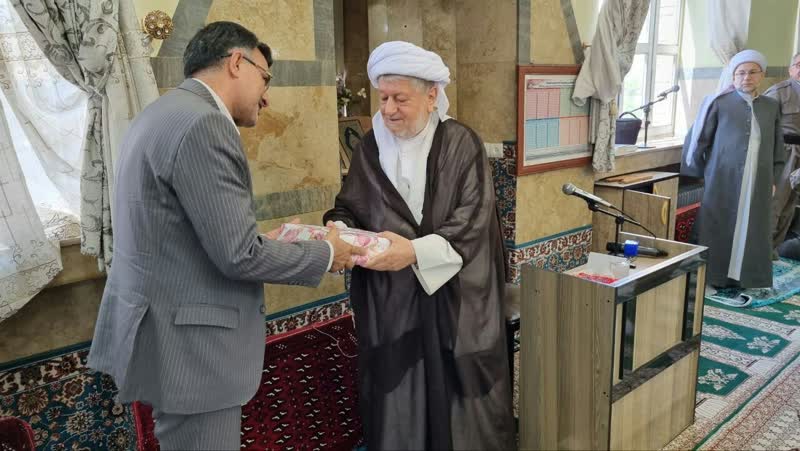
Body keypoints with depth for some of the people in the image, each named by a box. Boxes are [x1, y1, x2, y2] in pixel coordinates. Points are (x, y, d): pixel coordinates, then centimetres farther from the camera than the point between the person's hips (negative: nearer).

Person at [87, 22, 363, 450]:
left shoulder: (163, 113, 11)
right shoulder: (202, 123, -21)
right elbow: (238, 254, -22)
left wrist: (260, 240, 12)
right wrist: (325, 254, -9)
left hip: (160, 327, 10)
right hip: (186, 344, -10)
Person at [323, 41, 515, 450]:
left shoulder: (461, 144, -7)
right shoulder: (371, 146, 5)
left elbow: (471, 222, -14)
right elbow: (348, 208, 8)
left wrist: (414, 252, -26)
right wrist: (338, 230, -15)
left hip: (452, 297, -2)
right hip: (387, 298, 3)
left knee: (457, 403, 9)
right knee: (393, 401, 10)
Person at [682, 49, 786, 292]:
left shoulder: (771, 107, 11)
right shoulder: (718, 102, -2)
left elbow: (777, 146, 17)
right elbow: (696, 140, -2)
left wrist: (773, 179, 11)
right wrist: (694, 182, -2)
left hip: (757, 185, 4)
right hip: (722, 181, -4)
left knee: (751, 232, 7)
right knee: (719, 230, 2)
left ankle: (744, 276, 19)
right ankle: (714, 277, 12)